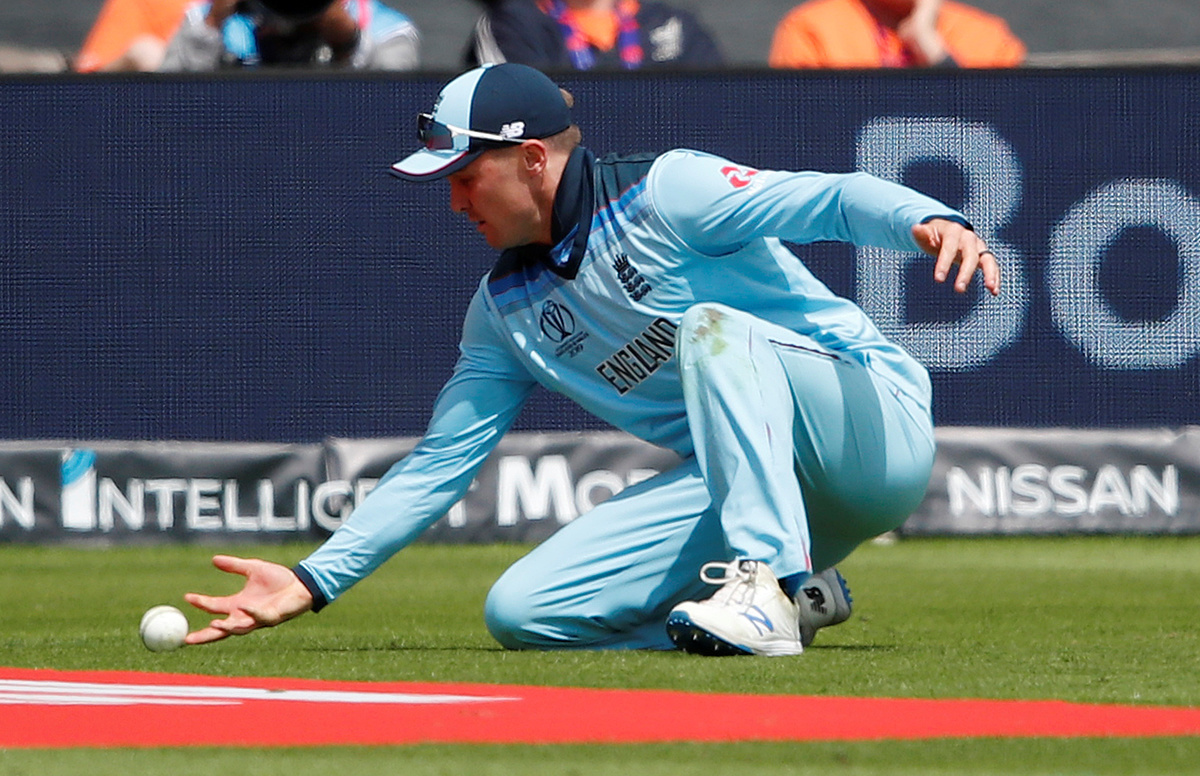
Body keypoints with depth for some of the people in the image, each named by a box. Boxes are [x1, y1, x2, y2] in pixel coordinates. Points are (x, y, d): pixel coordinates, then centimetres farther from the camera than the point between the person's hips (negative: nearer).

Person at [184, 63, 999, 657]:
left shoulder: (664, 195, -9)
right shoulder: (506, 308, 12)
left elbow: (833, 199, -21)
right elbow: (441, 462, 14)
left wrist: (932, 222, -42)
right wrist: (314, 581, 6)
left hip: (876, 430, -6)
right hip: (744, 489, 6)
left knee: (712, 324, -33)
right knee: (521, 610, -10)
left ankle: (765, 580, -35)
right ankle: (787, 598, -2)